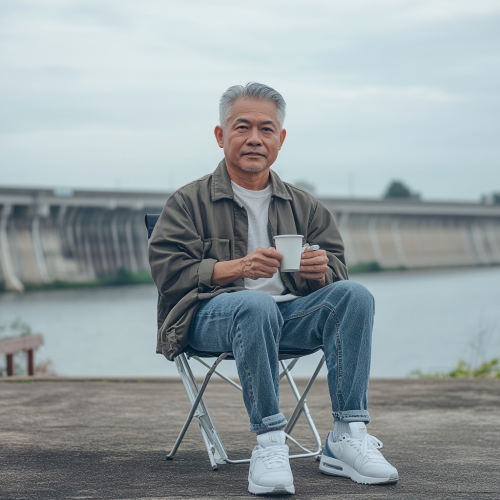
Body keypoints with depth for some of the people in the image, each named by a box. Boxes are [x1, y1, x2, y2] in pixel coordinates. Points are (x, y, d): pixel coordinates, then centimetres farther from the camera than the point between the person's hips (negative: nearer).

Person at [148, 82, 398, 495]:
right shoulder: (190, 202, 10)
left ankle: (347, 437, -28)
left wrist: (320, 271, -13)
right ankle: (268, 441, -36)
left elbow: (336, 271, 14)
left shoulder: (304, 206, 22)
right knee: (255, 305, -39)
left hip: (291, 314, 4)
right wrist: (237, 267, -19)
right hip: (213, 315, -4)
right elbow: (169, 271, -4)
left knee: (354, 295, -24)